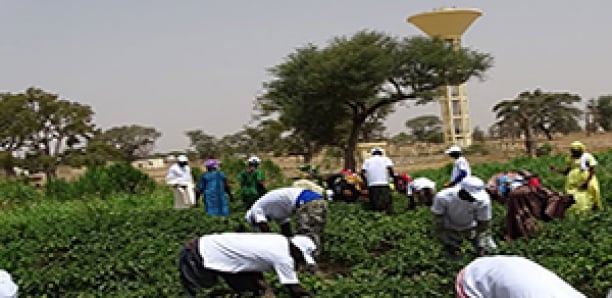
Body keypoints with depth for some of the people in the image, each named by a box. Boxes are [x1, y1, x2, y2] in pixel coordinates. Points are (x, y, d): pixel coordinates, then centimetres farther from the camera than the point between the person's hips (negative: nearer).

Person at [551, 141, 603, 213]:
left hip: (586, 183, -4)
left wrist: (587, 182, -17)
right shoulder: (570, 159, 7)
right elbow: (566, 172, 11)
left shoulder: (587, 157, -6)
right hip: (574, 184, 4)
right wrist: (557, 169, -6)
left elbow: (592, 171, -8)